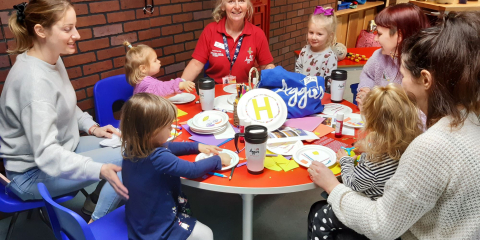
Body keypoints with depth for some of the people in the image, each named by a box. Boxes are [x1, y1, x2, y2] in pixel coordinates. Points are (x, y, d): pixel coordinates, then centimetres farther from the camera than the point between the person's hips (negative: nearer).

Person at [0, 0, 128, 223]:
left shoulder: (53, 60, -2)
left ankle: (97, 200, 17)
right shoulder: (33, 79, -29)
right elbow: (46, 153, -35)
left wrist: (91, 127, 1)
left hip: (65, 147, 9)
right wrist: (100, 170, -46)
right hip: (33, 173, -8)